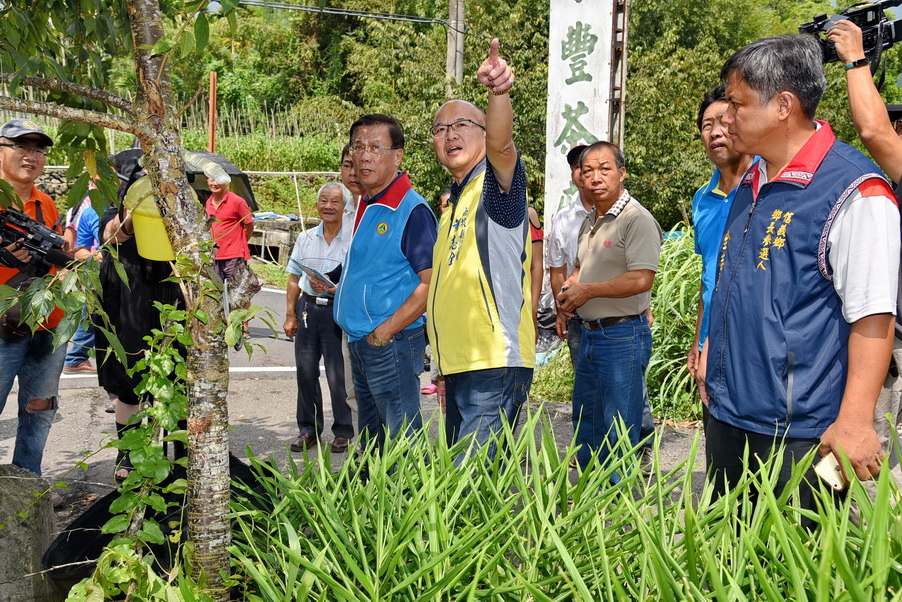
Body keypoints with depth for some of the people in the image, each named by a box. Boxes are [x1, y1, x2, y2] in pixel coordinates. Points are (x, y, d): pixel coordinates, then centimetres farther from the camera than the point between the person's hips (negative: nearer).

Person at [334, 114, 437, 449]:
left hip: (392, 344, -9)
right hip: (359, 343, 9)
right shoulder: (364, 207, 12)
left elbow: (432, 283, -20)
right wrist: (331, 284, 10)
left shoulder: (412, 210, -14)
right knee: (371, 444, 18)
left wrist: (384, 332, -19)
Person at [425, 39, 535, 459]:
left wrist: (499, 93, -51)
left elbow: (501, 144, -31)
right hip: (458, 365, 10)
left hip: (495, 365, -9)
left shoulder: (496, 182, -5)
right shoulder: (454, 201, 20)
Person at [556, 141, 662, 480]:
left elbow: (641, 279, -25)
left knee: (618, 430, -1)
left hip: (623, 336, -9)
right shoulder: (589, 222, 14)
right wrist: (567, 298, 8)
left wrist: (587, 290, -16)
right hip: (589, 334, 10)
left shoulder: (637, 219, -15)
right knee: (584, 418, 19)